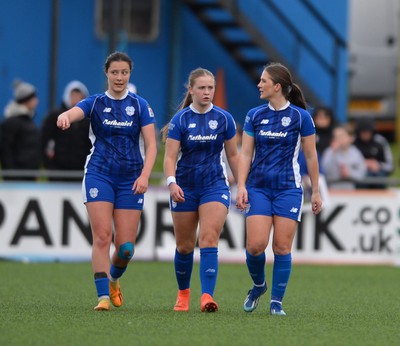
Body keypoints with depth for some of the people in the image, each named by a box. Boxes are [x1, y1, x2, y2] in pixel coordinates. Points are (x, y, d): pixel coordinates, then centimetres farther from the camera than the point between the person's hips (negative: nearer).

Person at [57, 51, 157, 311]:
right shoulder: (96, 103, 4)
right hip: (99, 175, -1)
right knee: (102, 236, -14)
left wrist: (145, 175, -16)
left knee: (126, 246, -1)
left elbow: (151, 145, -1)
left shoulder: (140, 105, 5)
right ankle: (103, 296, -11)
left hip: (131, 179, 1)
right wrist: (64, 117, -43)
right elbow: (74, 113, -18)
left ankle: (114, 279, 30)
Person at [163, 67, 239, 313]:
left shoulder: (224, 118, 1)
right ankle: (183, 293, 31)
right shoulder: (180, 120, -4)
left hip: (215, 186, 0)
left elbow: (233, 155, 9)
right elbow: (170, 157, -8)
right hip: (185, 188, 0)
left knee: (209, 240, -16)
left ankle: (207, 296, -24)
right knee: (184, 245, 10)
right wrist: (172, 182, -25)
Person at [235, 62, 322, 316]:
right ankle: (258, 285, 19)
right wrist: (241, 186, -4)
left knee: (282, 247, -5)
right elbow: (246, 154, 7)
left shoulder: (301, 116, -1)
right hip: (258, 188, 2)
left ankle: (277, 302, 5)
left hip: (288, 189, -2)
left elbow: (311, 156, 4)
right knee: (255, 245, -9)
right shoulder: (254, 115, 6)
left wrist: (316, 191, 4)